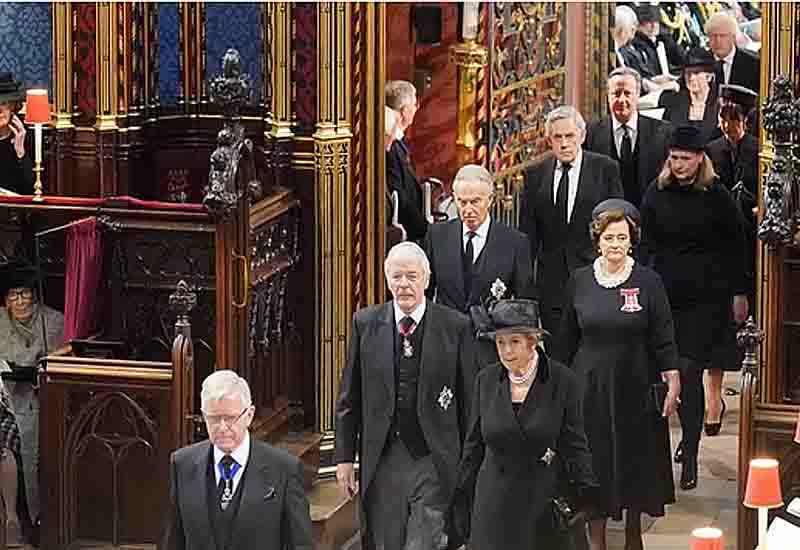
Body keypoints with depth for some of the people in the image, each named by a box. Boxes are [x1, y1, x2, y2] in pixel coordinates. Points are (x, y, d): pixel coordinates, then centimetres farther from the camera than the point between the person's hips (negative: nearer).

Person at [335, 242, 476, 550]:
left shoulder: (455, 327, -2)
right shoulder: (365, 324, 4)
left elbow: (469, 399, 1)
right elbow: (349, 397, 7)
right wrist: (344, 457, 4)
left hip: (434, 462, -2)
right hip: (381, 462, 2)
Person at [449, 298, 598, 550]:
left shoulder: (563, 382, -5)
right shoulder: (486, 380, 4)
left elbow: (574, 445, -2)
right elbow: (474, 445, 11)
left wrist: (587, 492, -12)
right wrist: (461, 498, 10)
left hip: (546, 498, -2)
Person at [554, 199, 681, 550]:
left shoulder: (648, 281, -5)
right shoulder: (580, 281, 1)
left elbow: (663, 337, -4)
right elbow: (567, 337, 8)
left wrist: (673, 382, -8)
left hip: (635, 388, -1)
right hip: (590, 386, 1)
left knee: (635, 463, 9)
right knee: (594, 467, 4)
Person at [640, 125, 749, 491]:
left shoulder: (716, 196, -4)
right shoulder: (656, 193, 4)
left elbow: (736, 247, 4)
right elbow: (645, 244, 7)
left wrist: (740, 294, 5)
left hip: (707, 298, -3)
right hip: (665, 293, 3)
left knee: (689, 371, -9)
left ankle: (690, 456, -6)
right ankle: (688, 433, 27)